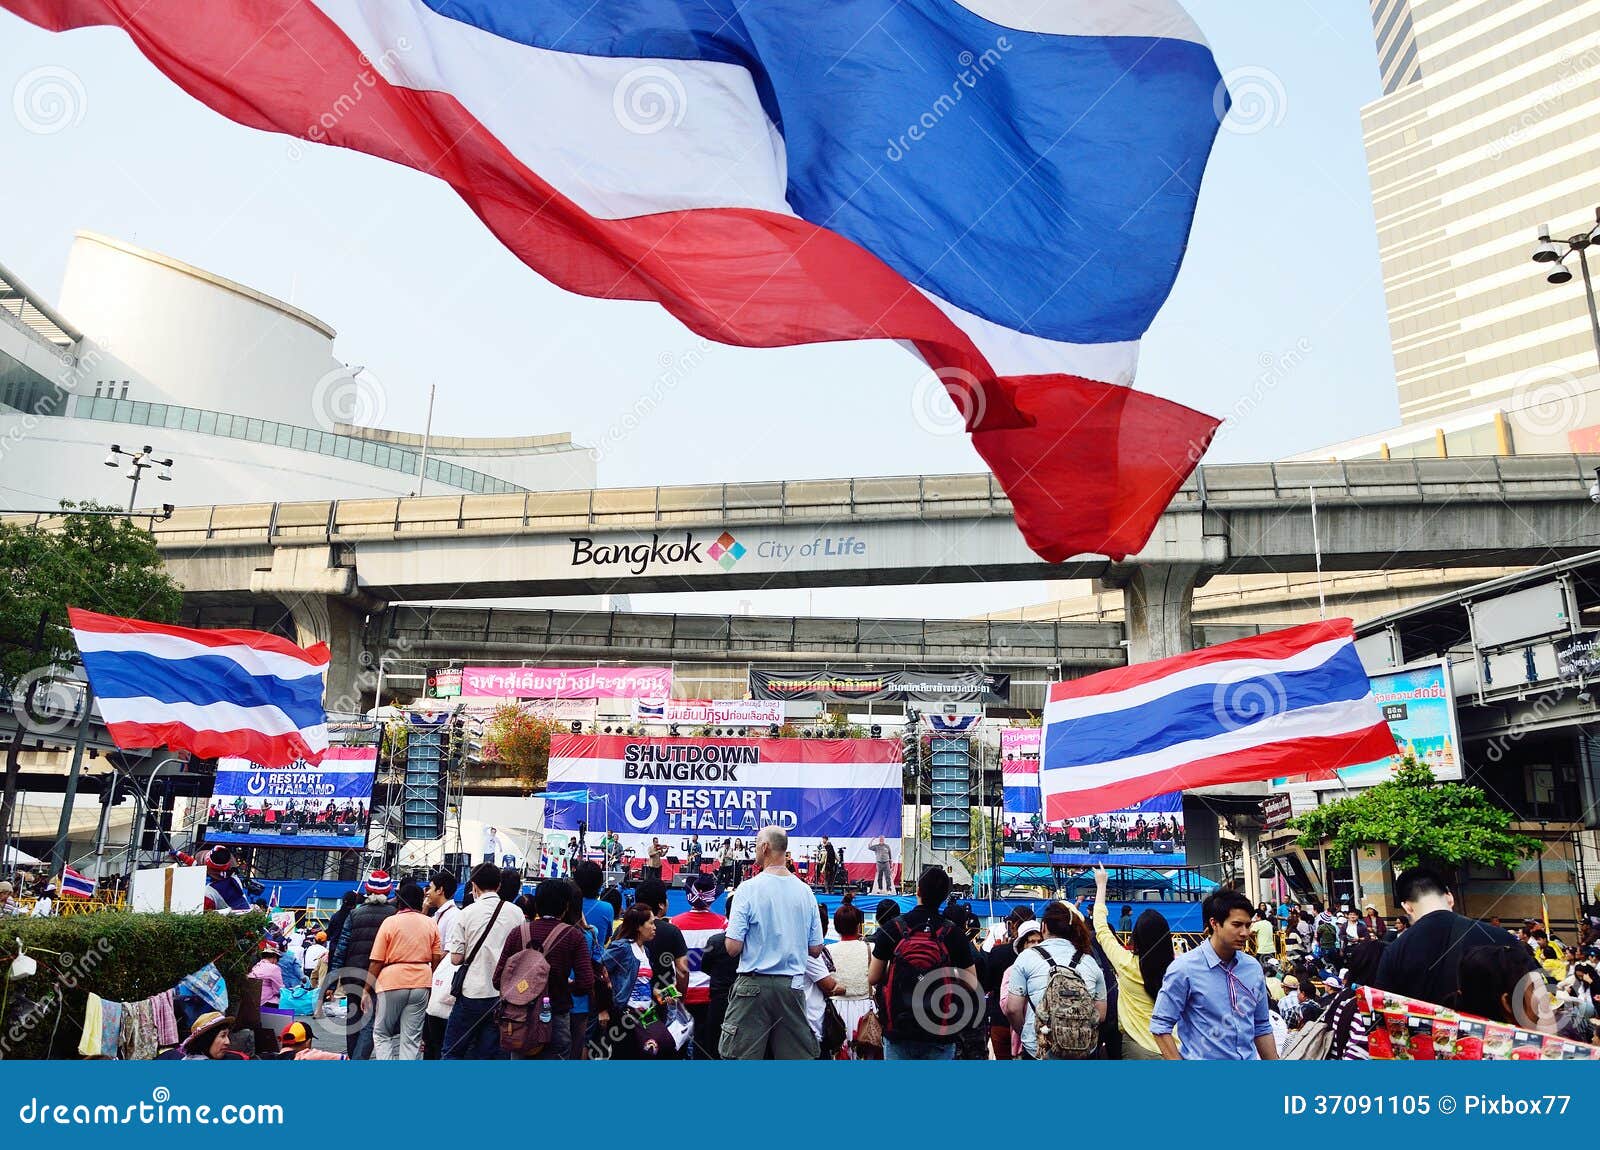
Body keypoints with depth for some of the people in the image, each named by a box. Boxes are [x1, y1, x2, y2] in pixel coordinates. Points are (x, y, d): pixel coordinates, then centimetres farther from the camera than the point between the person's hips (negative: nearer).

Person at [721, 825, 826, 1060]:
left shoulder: (749, 889, -10)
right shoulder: (805, 891, 3)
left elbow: (733, 948, -13)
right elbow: (815, 949, 7)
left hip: (754, 985, -4)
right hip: (793, 986, 4)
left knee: (740, 1057, 3)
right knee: (797, 1056, 10)